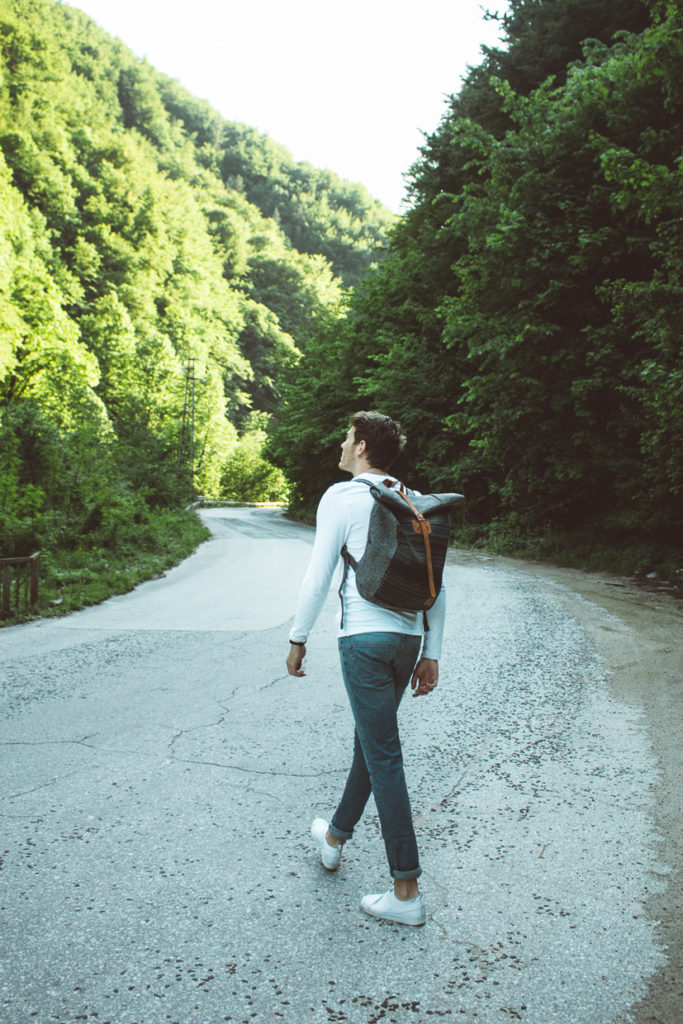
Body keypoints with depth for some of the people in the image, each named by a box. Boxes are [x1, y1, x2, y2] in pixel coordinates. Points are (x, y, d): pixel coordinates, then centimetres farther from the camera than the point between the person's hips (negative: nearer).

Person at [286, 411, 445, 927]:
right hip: (409, 637, 7)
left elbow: (318, 578, -7)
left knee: (383, 756, -3)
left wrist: (298, 638, 3)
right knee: (371, 739, 21)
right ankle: (336, 835, 41)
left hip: (364, 638, -7)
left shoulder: (341, 497, -6)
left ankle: (408, 891, 2)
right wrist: (431, 653, 14)